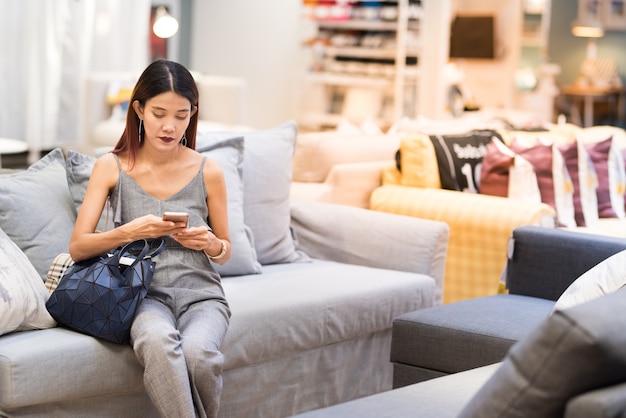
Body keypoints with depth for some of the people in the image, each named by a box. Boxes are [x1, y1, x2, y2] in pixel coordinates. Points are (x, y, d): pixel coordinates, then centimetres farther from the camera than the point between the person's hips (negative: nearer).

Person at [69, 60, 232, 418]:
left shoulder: (208, 172, 3)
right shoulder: (112, 166, 2)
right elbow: (78, 248, -1)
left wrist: (210, 243, -9)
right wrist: (130, 232, -18)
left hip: (200, 292, 1)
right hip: (144, 292, -1)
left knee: (198, 352, -34)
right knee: (159, 343, -38)